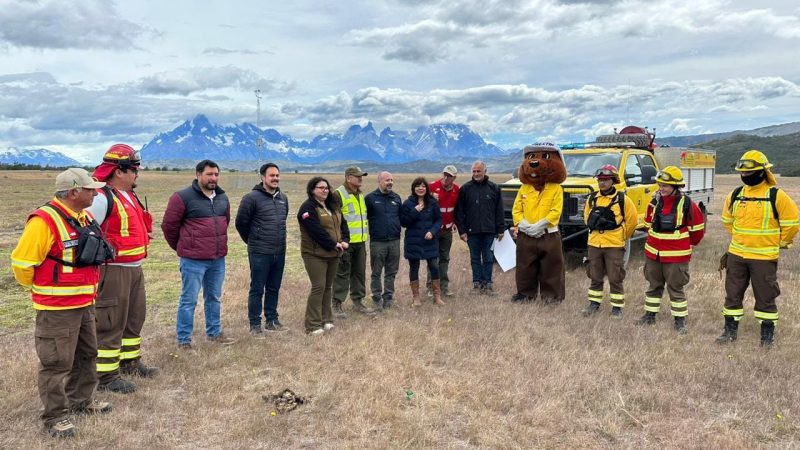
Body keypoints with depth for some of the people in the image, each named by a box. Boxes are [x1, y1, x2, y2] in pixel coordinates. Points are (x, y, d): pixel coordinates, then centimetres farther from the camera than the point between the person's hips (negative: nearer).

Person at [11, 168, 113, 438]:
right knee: (57, 362, 2)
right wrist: (41, 290, -3)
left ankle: (81, 400, 38)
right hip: (57, 308, -9)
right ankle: (54, 416, 16)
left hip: (84, 303, 9)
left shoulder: (84, 217, 7)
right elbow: (22, 263, -18)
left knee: (86, 354, 20)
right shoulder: (45, 221, -21)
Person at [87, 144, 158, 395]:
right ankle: (105, 376, 6)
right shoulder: (102, 198, -17)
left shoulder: (130, 196, 14)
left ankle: (130, 362, 35)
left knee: (135, 318, 20)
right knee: (111, 324, -3)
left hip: (134, 268, 10)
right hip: (113, 270, -10)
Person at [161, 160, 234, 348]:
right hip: (193, 260, -6)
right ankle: (183, 340, 11)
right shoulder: (183, 197, -11)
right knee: (189, 300, 1)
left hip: (218, 259, 6)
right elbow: (169, 225, -6)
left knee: (214, 298, 17)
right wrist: (182, 247, 5)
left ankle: (214, 333, 31)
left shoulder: (222, 198, 9)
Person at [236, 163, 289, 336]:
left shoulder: (283, 198, 9)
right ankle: (255, 324, 12)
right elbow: (241, 223, -7)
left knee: (274, 289, 15)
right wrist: (253, 241, 5)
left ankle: (272, 320, 27)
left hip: (280, 253, 6)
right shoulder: (252, 198, -12)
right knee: (257, 290, 2)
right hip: (260, 253, -6)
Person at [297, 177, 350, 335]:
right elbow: (316, 231, -20)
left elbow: (343, 224, 14)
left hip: (333, 254, 8)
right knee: (318, 287, -10)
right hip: (315, 254, -8)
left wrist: (344, 240, -5)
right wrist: (333, 244, -18)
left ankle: (326, 319, 22)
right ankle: (313, 325, -4)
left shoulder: (332, 206, 15)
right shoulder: (308, 207, -11)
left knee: (328, 286, 12)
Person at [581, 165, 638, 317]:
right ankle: (594, 303, 26)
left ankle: (617, 307, 13)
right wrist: (594, 222, 8)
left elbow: (632, 219, 1)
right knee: (595, 277, 13)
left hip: (614, 246, -4)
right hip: (594, 244, 4)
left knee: (615, 278, 3)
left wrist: (623, 237, 8)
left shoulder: (622, 199, -6)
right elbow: (587, 218, 20)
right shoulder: (592, 198, 6)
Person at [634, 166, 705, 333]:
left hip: (676, 256, -5)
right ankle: (650, 316, 27)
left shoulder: (686, 203, -11)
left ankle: (680, 321, 14)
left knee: (676, 289, 3)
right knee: (654, 286, 16)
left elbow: (698, 227, -1)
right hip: (653, 253, 5)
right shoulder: (655, 201, 3)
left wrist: (688, 244, 10)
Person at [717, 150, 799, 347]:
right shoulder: (735, 195, 5)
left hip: (764, 257, -4)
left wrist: (781, 242, 5)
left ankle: (768, 334, 20)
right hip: (736, 255, 5)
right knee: (733, 294, 11)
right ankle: (730, 331, 23)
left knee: (765, 297, 6)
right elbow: (727, 219, 22)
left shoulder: (776, 196, -10)